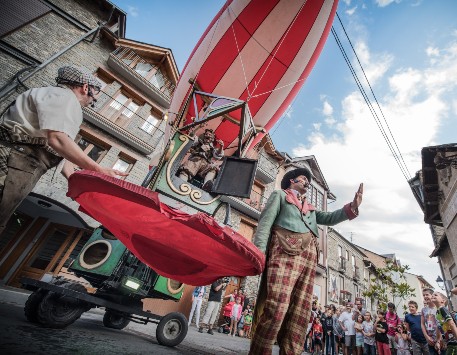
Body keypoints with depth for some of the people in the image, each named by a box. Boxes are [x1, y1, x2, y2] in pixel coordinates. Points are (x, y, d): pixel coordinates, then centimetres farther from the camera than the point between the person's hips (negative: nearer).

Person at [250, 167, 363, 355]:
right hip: (285, 251, -6)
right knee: (277, 306, -15)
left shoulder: (310, 208, 34)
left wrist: (352, 206, 5)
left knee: (300, 311, 2)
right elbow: (265, 221, 3)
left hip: (308, 256, 6)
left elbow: (329, 218, 21)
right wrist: (260, 251, -11)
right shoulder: (279, 195, 16)